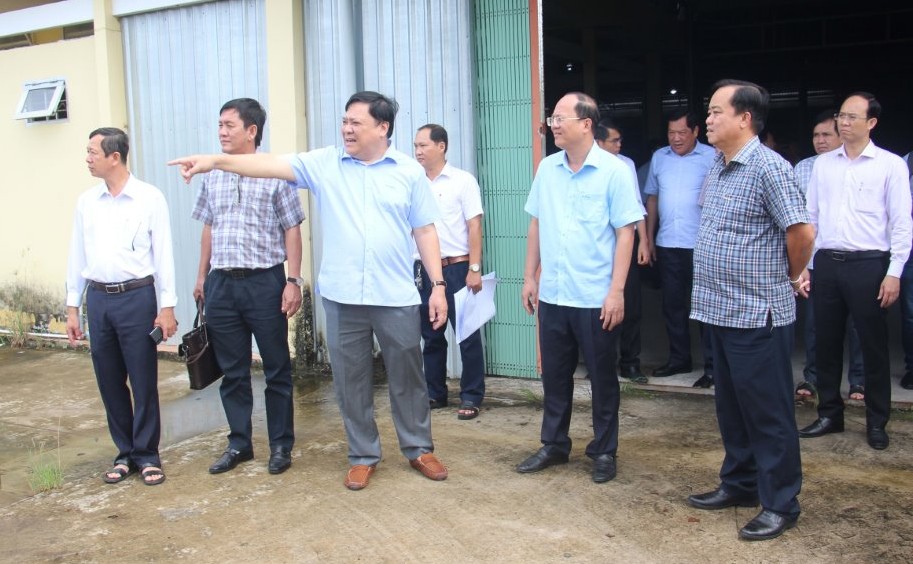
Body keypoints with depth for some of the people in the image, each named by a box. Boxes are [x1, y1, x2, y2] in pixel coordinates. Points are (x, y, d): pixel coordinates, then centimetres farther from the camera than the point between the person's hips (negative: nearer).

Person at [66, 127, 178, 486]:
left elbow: (163, 254, -4)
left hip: (137, 297, -4)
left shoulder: (149, 198, -4)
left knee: (143, 380, 1)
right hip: (98, 299, 4)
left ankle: (147, 454, 15)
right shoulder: (86, 202, 9)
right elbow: (77, 256, 12)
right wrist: (72, 307, 11)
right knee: (109, 381, 10)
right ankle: (125, 452, 24)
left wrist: (167, 306, -7)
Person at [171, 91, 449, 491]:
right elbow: (272, 165, -7)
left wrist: (438, 285, -1)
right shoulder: (324, 163, 3)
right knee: (350, 381, 11)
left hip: (397, 298, -1)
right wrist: (215, 161, -19)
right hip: (342, 297, 2)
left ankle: (418, 448, 29)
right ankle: (363, 455, 27)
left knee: (407, 377, 10)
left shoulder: (409, 172, 1)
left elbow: (425, 231, 3)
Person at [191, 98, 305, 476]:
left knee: (276, 370, 5)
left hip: (265, 282, -4)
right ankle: (239, 444, 24)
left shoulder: (275, 173, -4)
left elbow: (292, 230, -4)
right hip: (221, 284, 5)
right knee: (232, 371, 12)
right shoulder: (213, 176, 10)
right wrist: (202, 277, 16)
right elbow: (208, 229, 17)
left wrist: (293, 281, -10)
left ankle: (281, 445, 18)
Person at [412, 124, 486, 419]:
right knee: (431, 335, 13)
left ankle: (471, 397, 9)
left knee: (468, 335, 1)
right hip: (424, 269, 5)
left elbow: (474, 226, -7)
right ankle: (434, 393, 25)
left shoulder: (463, 181, -4)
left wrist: (475, 269, -13)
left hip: (457, 268, -4)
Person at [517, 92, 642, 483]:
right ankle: (554, 445, 29)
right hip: (552, 294, 5)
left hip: (596, 298, -4)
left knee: (602, 377, 8)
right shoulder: (547, 168, 6)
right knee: (554, 374, 14)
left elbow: (625, 233, -9)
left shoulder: (614, 171, -8)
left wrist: (616, 291, -14)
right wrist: (529, 277, 10)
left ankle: (604, 451, 23)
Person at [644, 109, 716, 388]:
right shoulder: (659, 158, 10)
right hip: (667, 244, 5)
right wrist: (648, 237, 12)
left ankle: (712, 365, 10)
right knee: (672, 304, 13)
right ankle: (679, 359, 26)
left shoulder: (711, 157, -4)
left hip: (702, 245, -5)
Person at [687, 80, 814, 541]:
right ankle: (739, 484, 33)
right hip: (719, 309, 9)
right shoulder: (716, 168, 11)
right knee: (731, 407, 18)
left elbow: (802, 231, -19)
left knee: (767, 413, 2)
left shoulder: (769, 168, -15)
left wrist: (792, 277, -4)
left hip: (756, 313, -8)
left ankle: (780, 504, 15)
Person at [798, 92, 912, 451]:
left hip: (868, 264, -4)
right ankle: (829, 414, 25)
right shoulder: (822, 164, 9)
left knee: (873, 346, 5)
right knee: (826, 344, 11)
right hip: (826, 263, 4)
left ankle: (877, 422, 20)